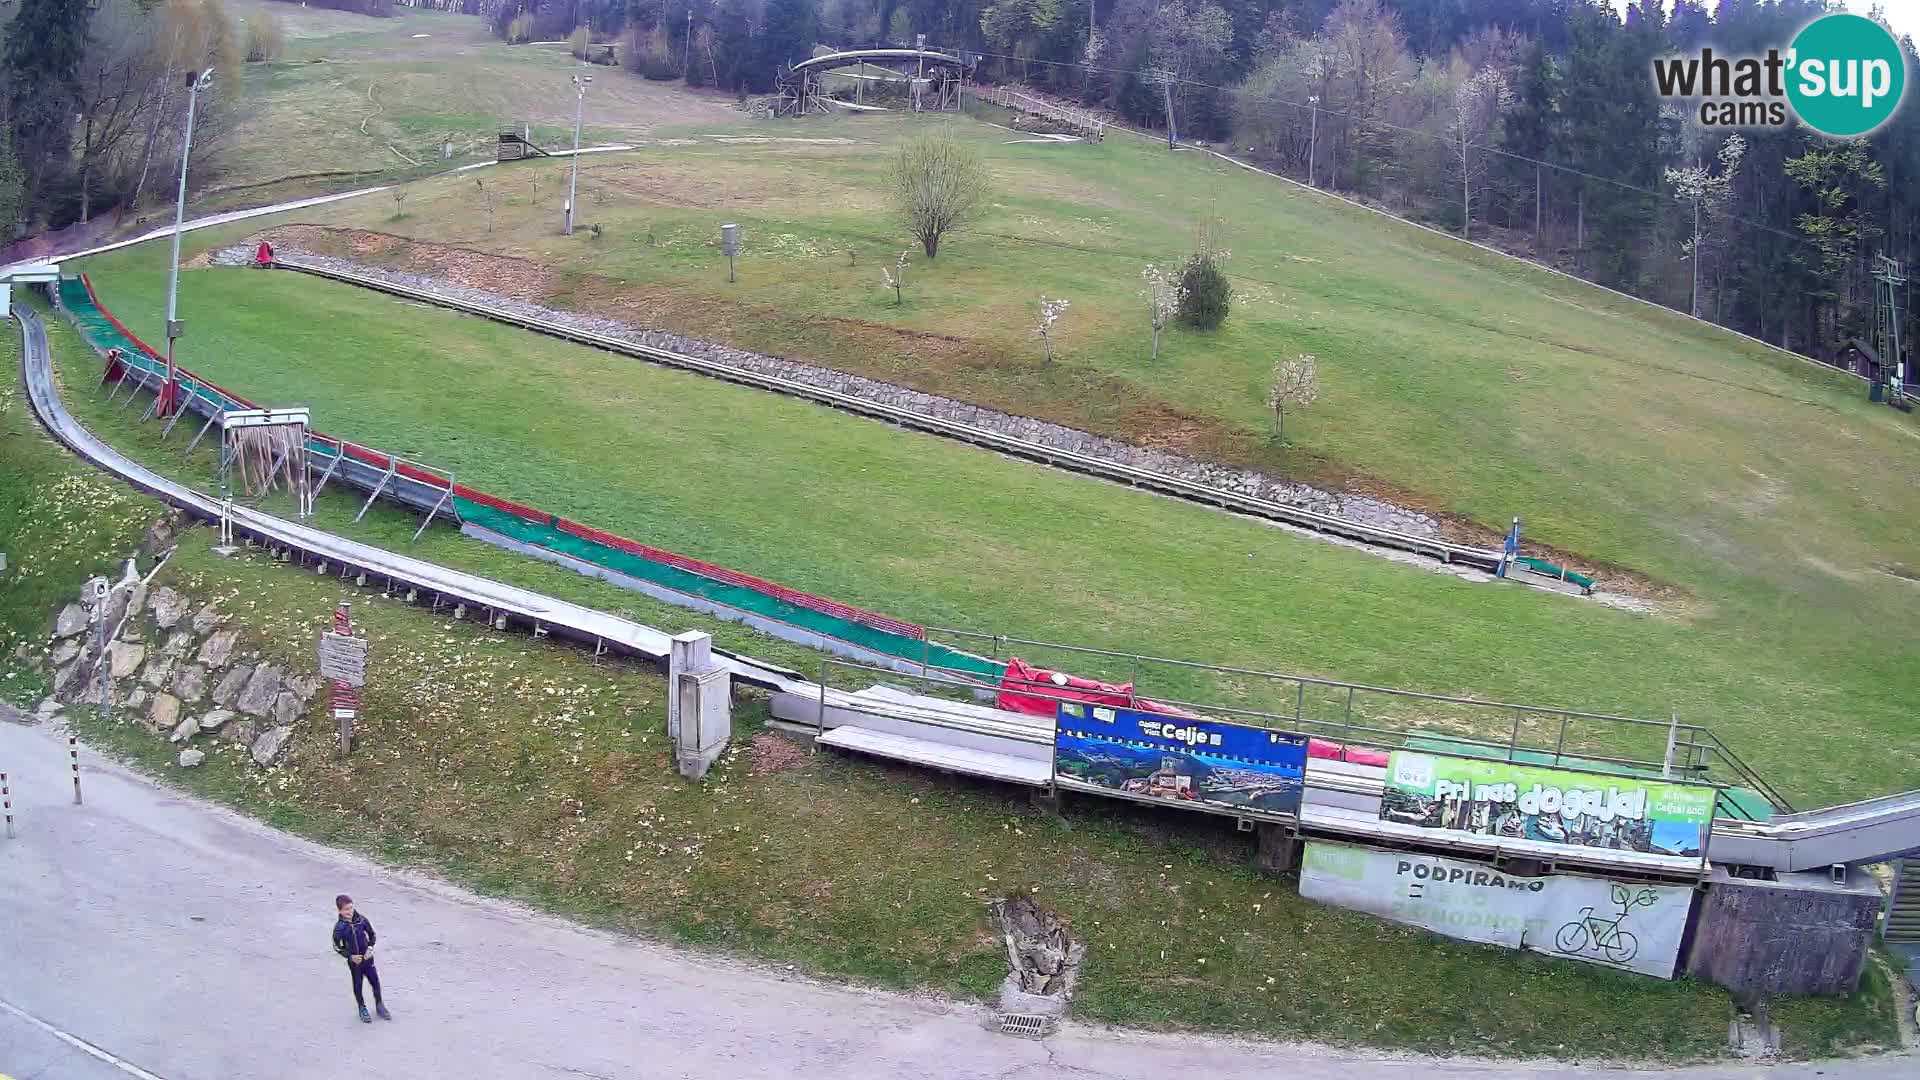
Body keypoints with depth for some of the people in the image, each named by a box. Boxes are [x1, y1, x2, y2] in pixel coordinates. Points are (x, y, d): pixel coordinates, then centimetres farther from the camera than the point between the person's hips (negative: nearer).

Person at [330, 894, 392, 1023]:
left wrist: (370, 948, -9)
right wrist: (351, 956, -15)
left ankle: (379, 1006, 27)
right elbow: (337, 947, -6)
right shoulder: (339, 927, -15)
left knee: (375, 981, 7)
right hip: (354, 961, -2)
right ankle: (362, 1009, 29)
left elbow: (372, 935, 4)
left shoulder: (361, 920, -8)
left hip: (367, 958, 2)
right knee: (357, 985, 10)